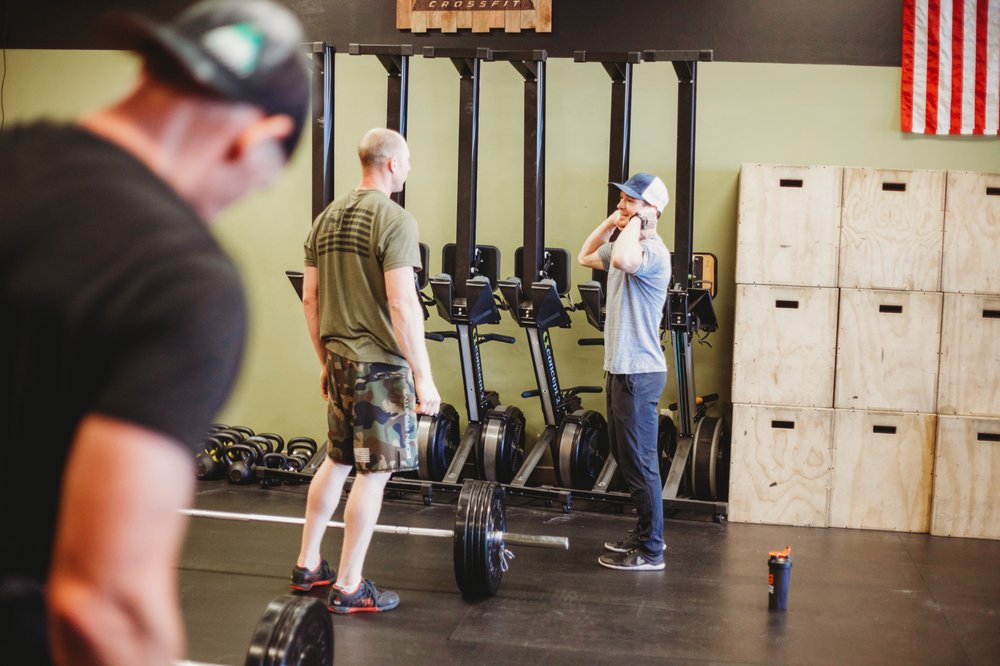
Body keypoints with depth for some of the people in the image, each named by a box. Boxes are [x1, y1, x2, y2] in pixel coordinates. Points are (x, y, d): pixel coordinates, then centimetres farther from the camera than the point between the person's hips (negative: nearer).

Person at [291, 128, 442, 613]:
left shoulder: (327, 218, 11)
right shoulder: (394, 220, -14)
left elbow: (310, 297, 13)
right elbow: (402, 304, -20)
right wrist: (423, 376, -17)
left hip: (340, 359, 8)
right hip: (381, 363, -8)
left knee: (337, 460, 19)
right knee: (375, 471, 0)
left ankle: (308, 565, 27)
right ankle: (348, 588, 5)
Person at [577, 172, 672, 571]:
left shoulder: (652, 252, -18)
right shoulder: (628, 246, 14)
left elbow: (622, 260, -41)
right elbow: (586, 257, 28)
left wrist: (634, 223, -23)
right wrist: (610, 223, 14)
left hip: (639, 372, -11)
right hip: (622, 368, 11)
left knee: (639, 462, -5)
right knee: (626, 457, 18)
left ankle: (650, 551, 3)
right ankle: (647, 534, 28)